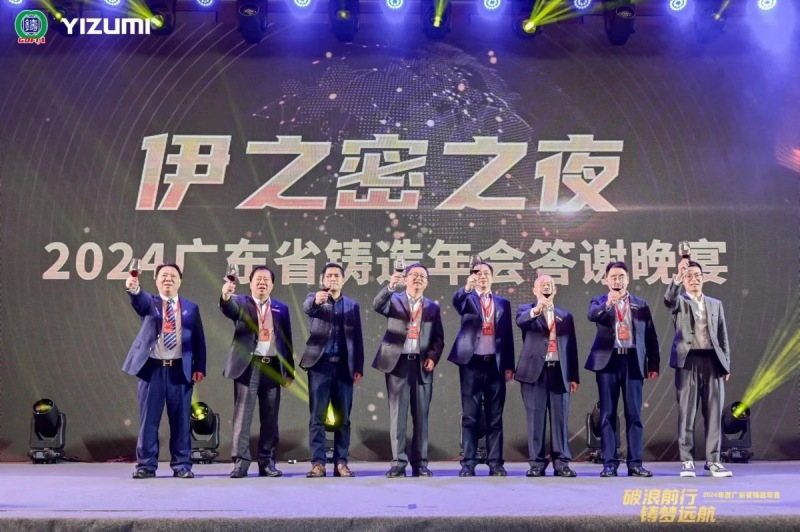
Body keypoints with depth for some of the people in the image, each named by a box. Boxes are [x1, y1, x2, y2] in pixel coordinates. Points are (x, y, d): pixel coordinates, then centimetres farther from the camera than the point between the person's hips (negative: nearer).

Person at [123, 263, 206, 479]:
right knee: (148, 419, 2)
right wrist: (134, 289, -41)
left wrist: (199, 367, 1)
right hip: (153, 367, -1)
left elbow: (198, 340, 10)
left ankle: (181, 465, 11)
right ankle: (146, 465, 9)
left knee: (180, 420, 3)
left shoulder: (190, 308, 11)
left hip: (180, 369, 1)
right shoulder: (150, 303, 7)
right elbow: (139, 300, -18)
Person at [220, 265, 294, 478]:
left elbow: (287, 341, 13)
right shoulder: (241, 303, 6)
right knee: (242, 415, -7)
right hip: (248, 366, -3)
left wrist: (289, 372, 8)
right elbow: (230, 309, -18)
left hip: (272, 367, 3)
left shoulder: (281, 308, 14)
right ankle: (240, 461, -6)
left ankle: (267, 462, 10)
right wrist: (226, 296, -41)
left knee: (270, 418, 5)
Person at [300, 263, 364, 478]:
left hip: (344, 366, 2)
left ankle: (341, 462, 7)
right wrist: (316, 300, -43)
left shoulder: (352, 305, 12)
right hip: (320, 364, -2)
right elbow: (307, 307, -20)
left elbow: (357, 338, 10)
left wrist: (358, 368, 3)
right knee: (317, 416, -3)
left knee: (343, 417, 3)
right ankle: (318, 462, -2)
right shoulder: (315, 299, 5)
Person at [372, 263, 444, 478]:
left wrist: (433, 356, -5)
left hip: (422, 365, 2)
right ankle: (398, 463, 1)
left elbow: (438, 338, 12)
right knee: (398, 415, -2)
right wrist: (390, 286, -29)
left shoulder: (432, 307, 14)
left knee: (421, 416, 2)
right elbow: (377, 306, -14)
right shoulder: (394, 300, 8)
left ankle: (420, 463, 7)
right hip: (398, 363, -2)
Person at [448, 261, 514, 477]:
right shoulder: (467, 298, 8)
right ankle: (468, 463, 1)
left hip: (495, 364, 2)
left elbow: (508, 335, 12)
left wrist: (509, 366, 4)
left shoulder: (503, 303, 14)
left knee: (495, 417, 3)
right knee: (470, 416, -1)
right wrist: (467, 288, -38)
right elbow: (456, 301, -17)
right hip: (472, 363, -2)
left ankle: (495, 463, 6)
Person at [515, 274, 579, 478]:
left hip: (559, 372, 2)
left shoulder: (565, 315, 16)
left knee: (560, 418, 0)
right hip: (535, 371, -2)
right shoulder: (526, 309, 9)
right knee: (535, 418, -2)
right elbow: (520, 321, -16)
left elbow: (571, 347, 13)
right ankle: (536, 463, 1)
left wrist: (574, 376, 7)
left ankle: (561, 463, 3)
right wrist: (536, 310, -35)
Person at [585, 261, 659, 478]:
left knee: (634, 414, 0)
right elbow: (592, 315, -15)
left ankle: (635, 463, 3)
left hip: (633, 362, 1)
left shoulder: (641, 304, 13)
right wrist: (607, 303, -34)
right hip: (608, 361, -1)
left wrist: (654, 364, 3)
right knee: (607, 414, 0)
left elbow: (651, 336, 11)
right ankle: (609, 463, 2)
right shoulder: (599, 301, 9)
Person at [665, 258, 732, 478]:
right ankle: (687, 461, 0)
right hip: (688, 361, -3)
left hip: (712, 361, 3)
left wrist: (726, 364, 8)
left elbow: (722, 336, 16)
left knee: (714, 412, 0)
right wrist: (677, 277, -31)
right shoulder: (680, 301, 9)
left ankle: (713, 460, 5)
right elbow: (669, 299, -17)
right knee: (686, 413, -3)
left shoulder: (716, 304, 18)